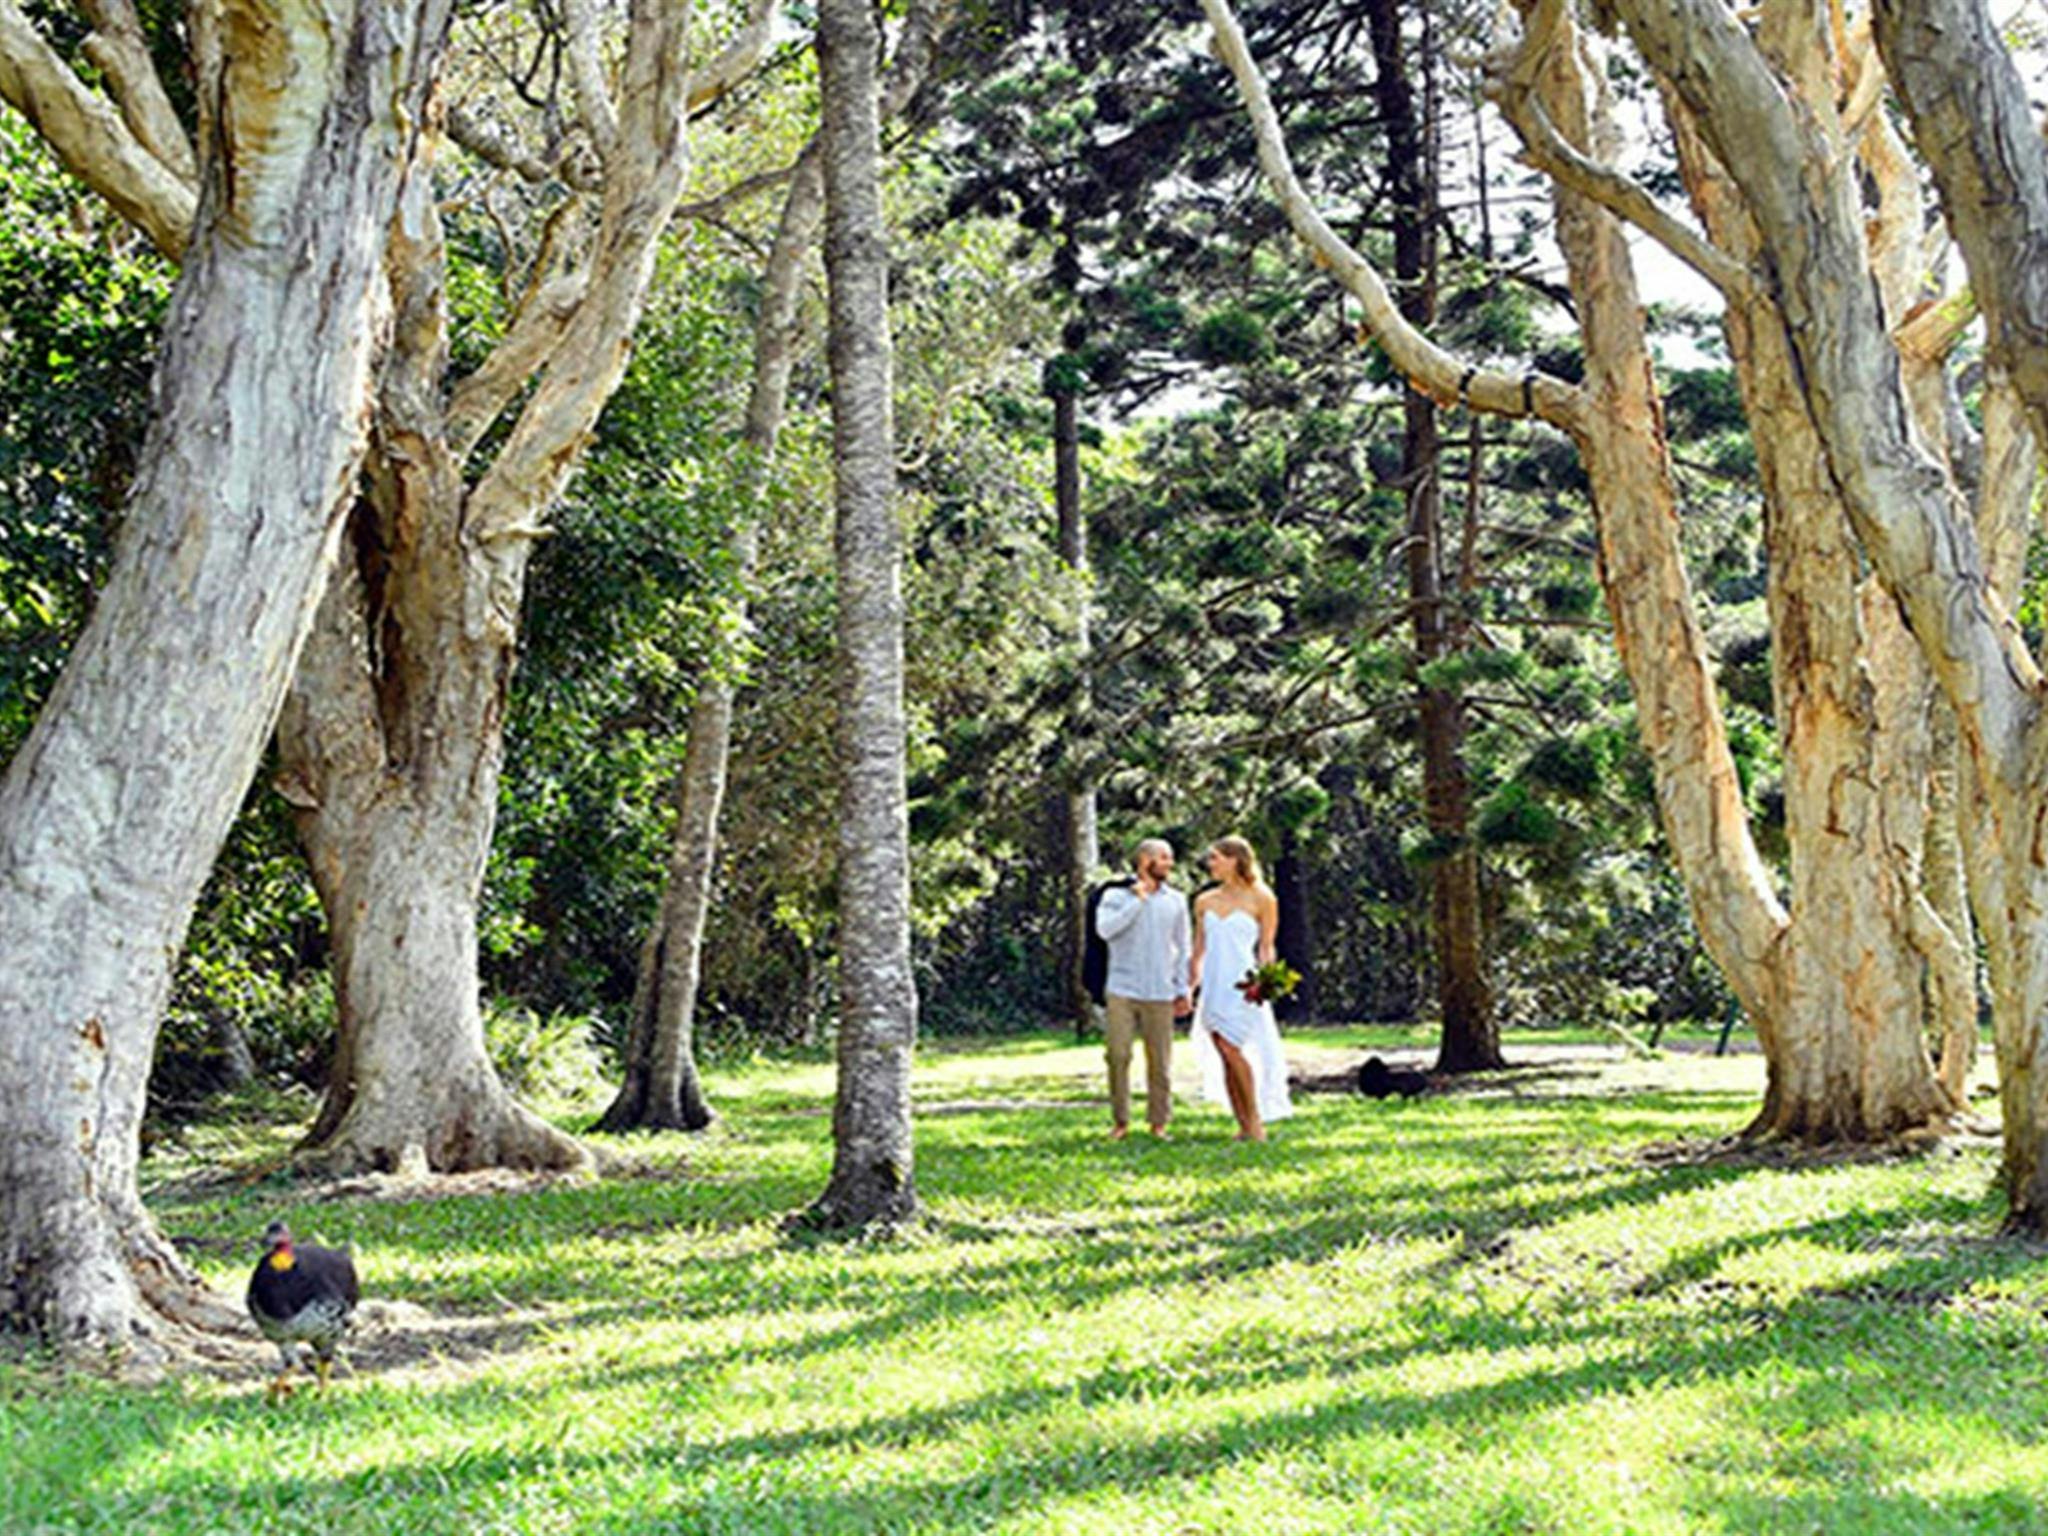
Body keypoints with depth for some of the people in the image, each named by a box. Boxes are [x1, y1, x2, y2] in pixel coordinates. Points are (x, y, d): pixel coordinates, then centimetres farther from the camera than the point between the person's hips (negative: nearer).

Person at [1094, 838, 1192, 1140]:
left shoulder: (1176, 901, 11)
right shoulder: (1116, 896, 3)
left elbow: (1182, 948, 14)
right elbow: (1105, 929, -15)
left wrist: (1183, 990, 8)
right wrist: (1138, 900, -12)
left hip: (1160, 993, 2)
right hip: (1122, 991, -2)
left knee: (1160, 1061, 1)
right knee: (1118, 1055, -4)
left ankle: (1158, 1122, 10)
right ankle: (1120, 1121, 7)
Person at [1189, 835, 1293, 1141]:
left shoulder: (1260, 898, -1)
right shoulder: (1205, 901, 12)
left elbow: (1265, 948, -2)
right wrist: (1187, 989, 13)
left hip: (1242, 986, -5)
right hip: (1213, 986, 5)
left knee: (1230, 1047, -18)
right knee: (1225, 1058, 2)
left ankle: (1255, 1120, -7)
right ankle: (1245, 1128, 7)